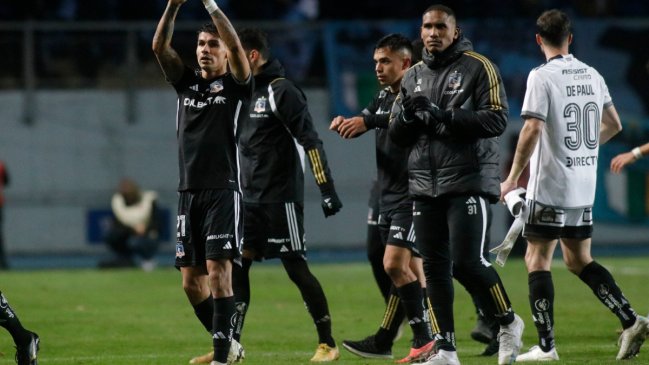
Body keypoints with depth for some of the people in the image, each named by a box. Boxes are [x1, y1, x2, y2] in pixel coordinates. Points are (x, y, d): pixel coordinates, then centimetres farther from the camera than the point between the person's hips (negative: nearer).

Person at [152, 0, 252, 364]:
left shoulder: (236, 86, 1)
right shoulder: (187, 82, 14)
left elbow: (237, 47, -17)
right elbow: (160, 46, 2)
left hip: (223, 192, -6)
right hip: (189, 194, 6)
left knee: (219, 273, -14)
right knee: (192, 282, 6)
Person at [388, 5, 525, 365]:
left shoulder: (478, 68, -2)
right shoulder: (413, 76, 16)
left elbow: (496, 120, -11)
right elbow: (396, 135, 16)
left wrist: (445, 118, -19)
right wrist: (407, 115, -6)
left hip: (469, 182, -6)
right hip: (425, 185, 6)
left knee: (467, 263, -13)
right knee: (435, 268, 4)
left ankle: (508, 323, 10)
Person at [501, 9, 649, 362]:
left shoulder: (541, 77, -13)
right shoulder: (592, 76, 8)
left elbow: (532, 131, -19)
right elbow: (613, 125, 17)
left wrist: (512, 178, -11)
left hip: (550, 186, -6)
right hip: (584, 188, 6)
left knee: (537, 259, 1)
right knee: (579, 260, 16)